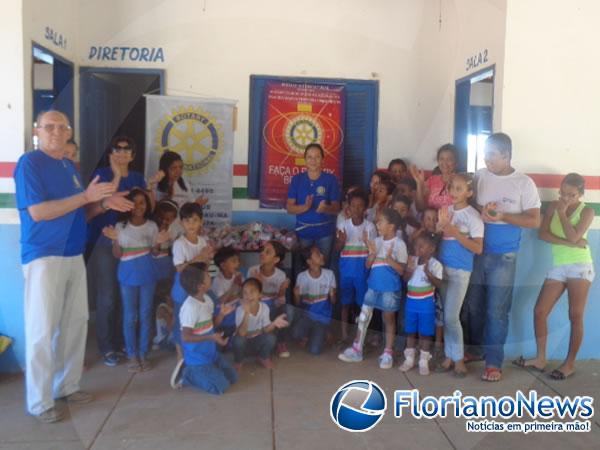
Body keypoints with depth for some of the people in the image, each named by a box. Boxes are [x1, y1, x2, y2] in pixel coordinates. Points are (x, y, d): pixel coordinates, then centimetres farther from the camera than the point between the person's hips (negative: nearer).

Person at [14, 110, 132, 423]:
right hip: (44, 257, -8)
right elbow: (37, 211, -19)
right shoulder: (29, 163, -9)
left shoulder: (70, 166, 15)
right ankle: (39, 402, 9)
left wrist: (104, 204, 0)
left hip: (74, 256, 8)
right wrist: (85, 196, -20)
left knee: (76, 323, 13)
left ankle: (67, 385, 27)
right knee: (42, 331, -2)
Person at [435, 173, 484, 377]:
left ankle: (458, 359, 10)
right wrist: (441, 226, -8)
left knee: (451, 317, -4)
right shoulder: (445, 211, 8)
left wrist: (455, 232, -21)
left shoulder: (473, 216, -9)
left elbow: (478, 248, -15)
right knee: (445, 316, 10)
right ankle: (450, 356, 20)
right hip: (442, 267, 6)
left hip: (460, 271, -6)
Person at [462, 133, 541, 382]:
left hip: (503, 256, -3)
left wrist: (502, 216, -20)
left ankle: (494, 361, 10)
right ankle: (475, 349, 31)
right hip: (475, 252, 4)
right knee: (473, 305, 13)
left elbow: (534, 221, -7)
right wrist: (480, 210, -11)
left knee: (496, 310, 0)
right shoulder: (479, 176, 3)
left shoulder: (523, 183, -6)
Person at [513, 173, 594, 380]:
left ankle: (569, 363, 9)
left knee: (575, 316, -2)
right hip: (558, 267, 4)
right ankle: (540, 358, 11)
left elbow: (573, 236, -17)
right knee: (539, 311, -1)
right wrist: (569, 243, -14)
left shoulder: (587, 211, 0)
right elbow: (543, 233, -4)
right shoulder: (554, 206, 9)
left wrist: (562, 213, -8)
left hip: (580, 267, -4)